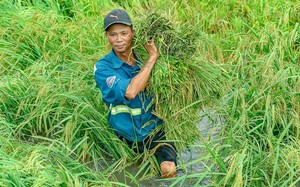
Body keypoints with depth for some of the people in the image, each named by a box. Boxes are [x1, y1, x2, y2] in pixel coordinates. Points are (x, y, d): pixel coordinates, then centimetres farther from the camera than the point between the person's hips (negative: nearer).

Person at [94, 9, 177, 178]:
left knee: (169, 170, -20)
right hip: (127, 137, -1)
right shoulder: (103, 67, -16)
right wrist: (153, 57, -28)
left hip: (155, 130, 1)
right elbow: (130, 92, -34)